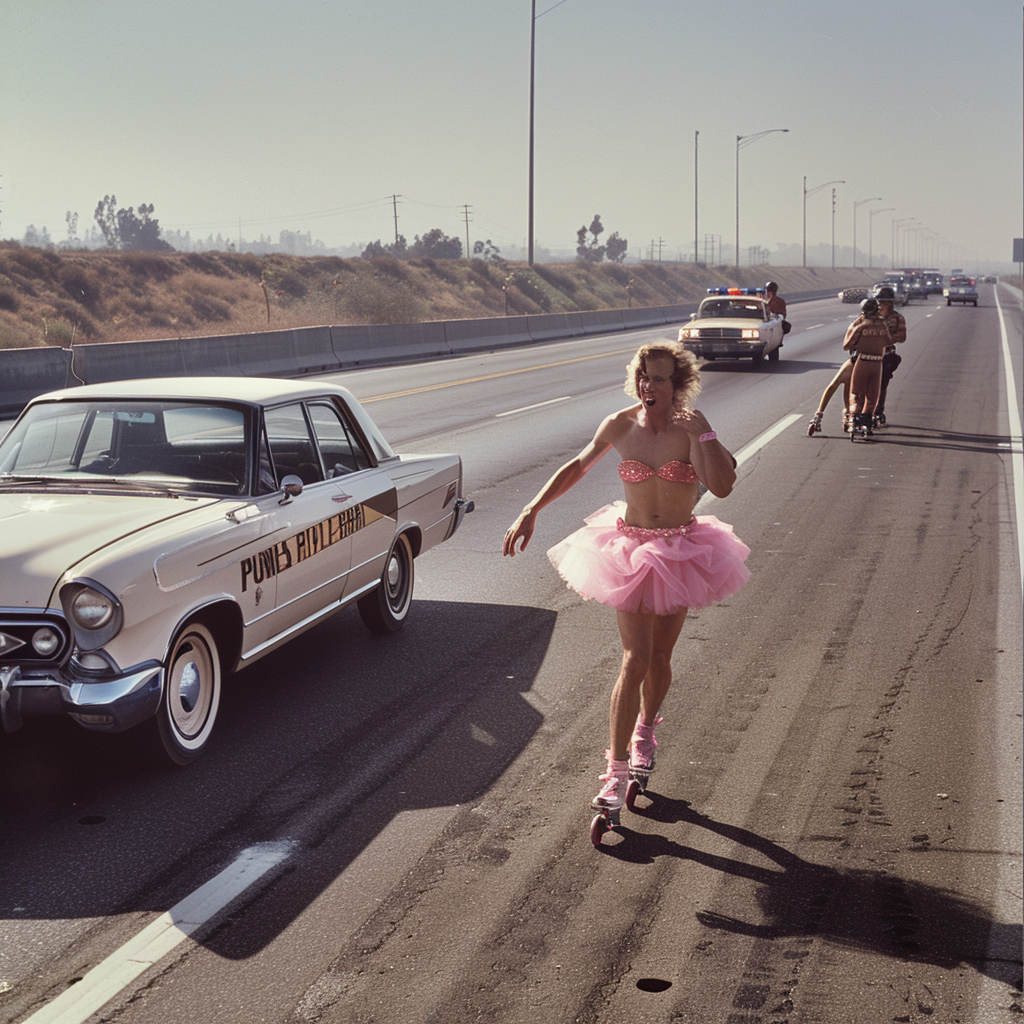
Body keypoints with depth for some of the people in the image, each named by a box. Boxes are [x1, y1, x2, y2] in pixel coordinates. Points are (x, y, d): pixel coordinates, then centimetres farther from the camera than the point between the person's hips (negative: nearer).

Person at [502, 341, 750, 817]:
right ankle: (616, 771, -7)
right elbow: (578, 466, 10)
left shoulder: (692, 428, -12)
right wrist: (532, 510, 4)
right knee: (635, 660, -11)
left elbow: (721, 486, -26)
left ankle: (645, 730, 41)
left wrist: (702, 432, -27)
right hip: (631, 550, 0)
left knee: (659, 658, 10)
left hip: (681, 553, 0)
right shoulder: (619, 426, -6)